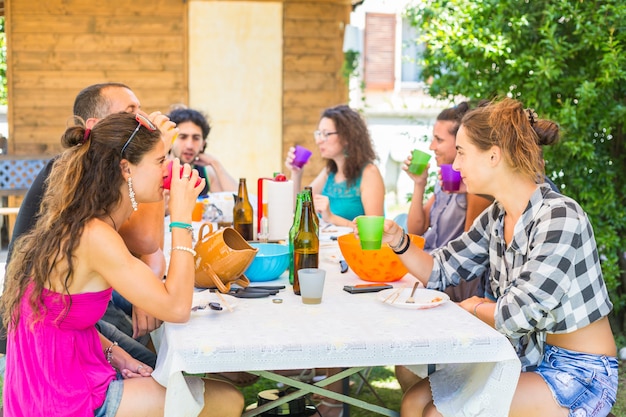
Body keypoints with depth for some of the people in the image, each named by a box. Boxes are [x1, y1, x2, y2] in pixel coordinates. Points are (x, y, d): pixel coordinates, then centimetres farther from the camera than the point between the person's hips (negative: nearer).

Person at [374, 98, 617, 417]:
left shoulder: (559, 217, -22)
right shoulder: (496, 217, 3)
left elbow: (516, 317, -22)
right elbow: (441, 271, 11)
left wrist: (475, 307, -2)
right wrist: (398, 241, -6)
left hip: (579, 374, -7)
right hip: (530, 358, 7)